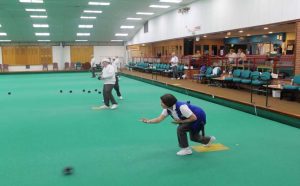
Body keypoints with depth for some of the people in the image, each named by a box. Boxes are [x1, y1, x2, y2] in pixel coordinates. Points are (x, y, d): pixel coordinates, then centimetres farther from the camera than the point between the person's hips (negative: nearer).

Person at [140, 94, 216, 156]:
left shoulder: (181, 107, -38)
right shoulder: (167, 109, -14)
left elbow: (193, 118, -32)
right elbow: (159, 118, -15)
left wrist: (181, 121, -25)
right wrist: (148, 121, -26)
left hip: (199, 117, -9)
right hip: (193, 117, 9)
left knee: (180, 129, -21)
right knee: (193, 137, 20)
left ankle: (186, 149, -5)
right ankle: (209, 139, 48)